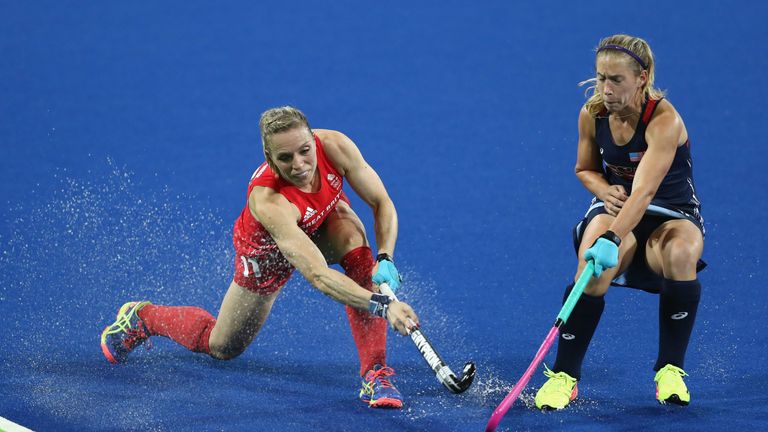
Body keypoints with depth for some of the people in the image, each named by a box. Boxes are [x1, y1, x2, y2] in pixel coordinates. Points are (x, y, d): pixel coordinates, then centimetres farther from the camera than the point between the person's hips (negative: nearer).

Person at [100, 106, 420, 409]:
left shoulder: (334, 146, -35)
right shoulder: (267, 201, -46)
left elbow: (382, 204, -22)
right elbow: (318, 276, -54)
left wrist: (385, 259, -39)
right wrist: (381, 305, -64)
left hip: (325, 217, 3)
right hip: (268, 249, -3)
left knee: (352, 234, -32)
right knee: (222, 347, 10)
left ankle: (375, 371, -27)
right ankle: (142, 317, 39)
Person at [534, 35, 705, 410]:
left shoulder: (664, 121, -26)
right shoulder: (591, 115, -9)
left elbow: (644, 191, -40)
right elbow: (585, 169, 11)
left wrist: (611, 240, -54)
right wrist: (605, 189, -13)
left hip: (673, 213, -3)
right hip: (615, 207, 3)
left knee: (680, 254, -38)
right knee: (594, 268, -31)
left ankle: (670, 370, -19)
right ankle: (564, 375, -17)